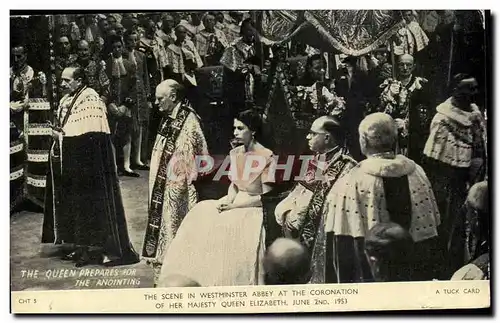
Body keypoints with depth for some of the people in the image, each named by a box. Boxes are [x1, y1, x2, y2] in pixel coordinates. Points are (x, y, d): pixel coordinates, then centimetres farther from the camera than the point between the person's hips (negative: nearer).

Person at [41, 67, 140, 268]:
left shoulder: (90, 100, -14)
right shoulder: (67, 100, 14)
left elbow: (92, 135, -20)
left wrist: (64, 136, -15)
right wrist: (57, 133, 4)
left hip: (87, 164, -9)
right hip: (69, 164, 9)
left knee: (89, 204, -4)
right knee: (73, 204, 12)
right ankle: (82, 246, 21)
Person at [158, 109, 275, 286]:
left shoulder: (266, 157, -14)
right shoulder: (235, 153, 8)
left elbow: (267, 197, -15)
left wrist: (234, 205, -17)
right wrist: (228, 199, -7)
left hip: (255, 209, -7)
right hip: (234, 203, 7)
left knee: (229, 228, -30)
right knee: (200, 218, -9)